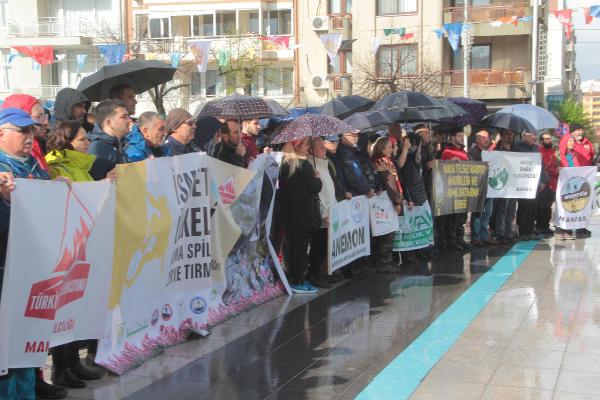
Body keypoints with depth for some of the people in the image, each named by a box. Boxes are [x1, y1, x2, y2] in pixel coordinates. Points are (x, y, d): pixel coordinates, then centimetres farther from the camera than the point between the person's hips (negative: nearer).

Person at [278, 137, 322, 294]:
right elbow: (315, 187, -15)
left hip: (288, 213, 8)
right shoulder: (303, 165, -14)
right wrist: (317, 178, 5)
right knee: (301, 247, -1)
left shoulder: (284, 164, 8)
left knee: (291, 245, 12)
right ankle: (298, 282, 2)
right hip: (304, 214, -7)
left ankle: (294, 279, 20)